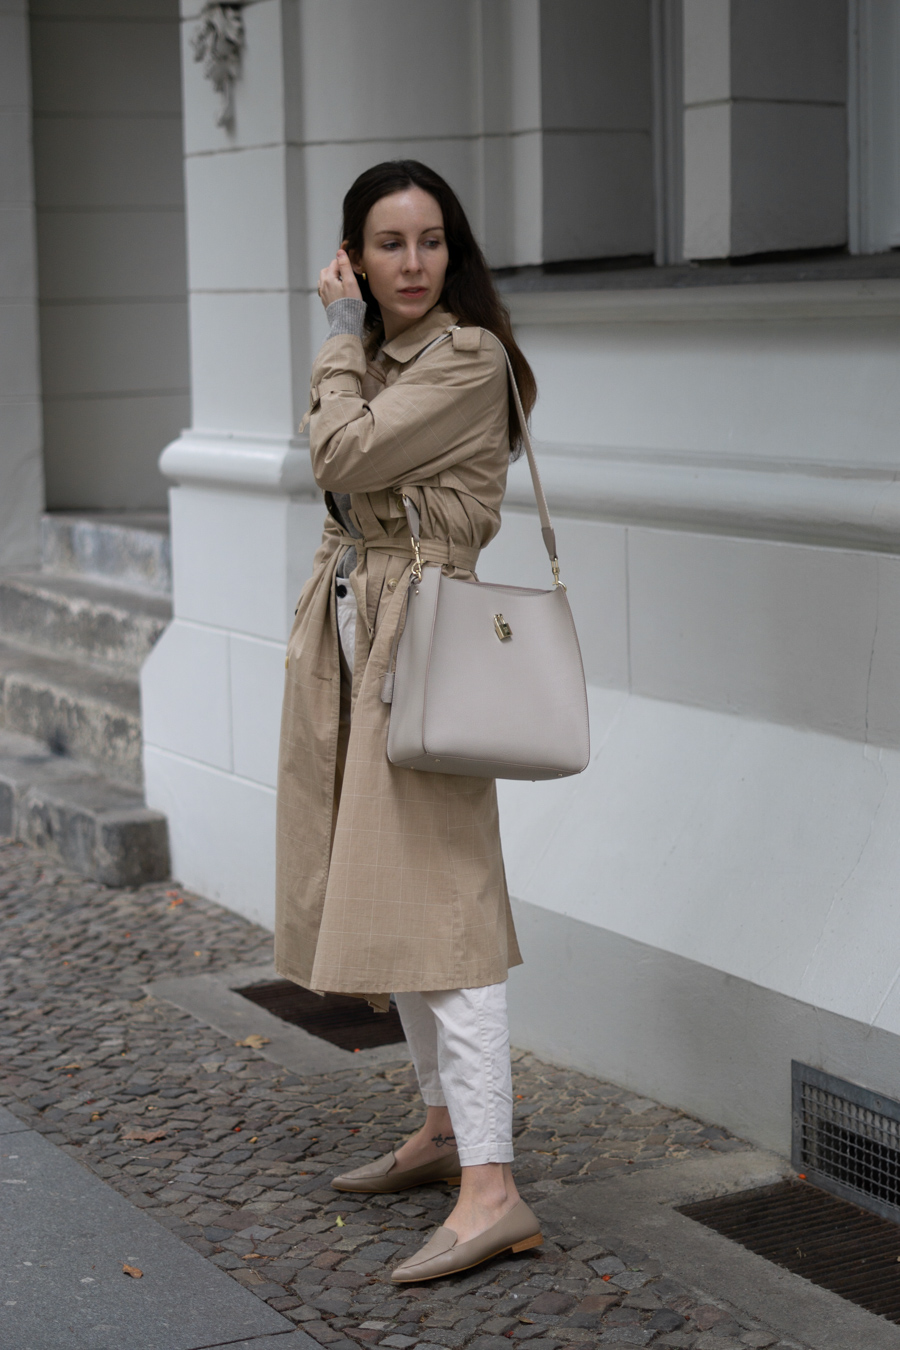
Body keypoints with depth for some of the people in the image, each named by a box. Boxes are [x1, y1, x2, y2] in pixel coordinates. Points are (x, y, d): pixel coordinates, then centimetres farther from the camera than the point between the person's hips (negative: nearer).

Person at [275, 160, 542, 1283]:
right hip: (346, 629, 9)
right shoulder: (374, 356, 15)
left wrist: (340, 341, -7)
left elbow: (343, 455, -18)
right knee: (380, 891, 14)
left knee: (433, 900, -15)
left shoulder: (468, 357, -12)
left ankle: (491, 1190, -16)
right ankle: (444, 1128, 27)